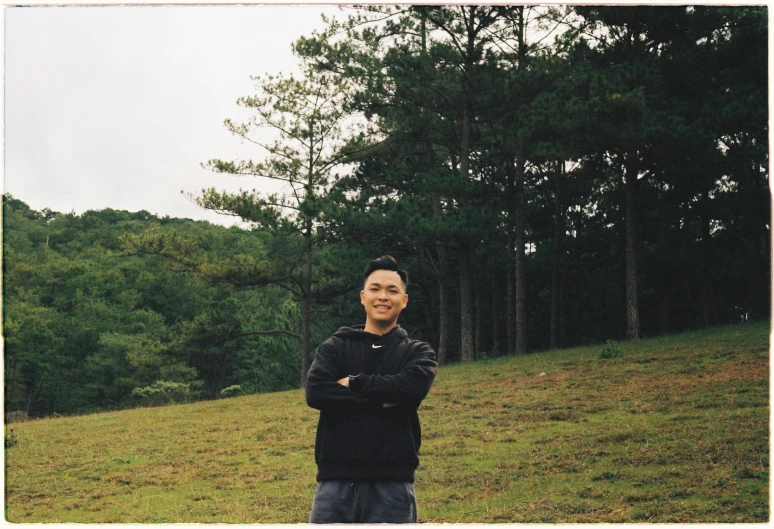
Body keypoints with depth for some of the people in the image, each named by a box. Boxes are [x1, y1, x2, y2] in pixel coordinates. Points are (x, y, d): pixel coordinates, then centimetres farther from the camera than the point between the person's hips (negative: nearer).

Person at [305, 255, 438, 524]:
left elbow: (412, 387, -14)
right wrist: (381, 400, -12)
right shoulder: (334, 347, 10)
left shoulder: (418, 353, 9)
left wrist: (352, 382, -7)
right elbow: (315, 392, -9)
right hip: (336, 482, 1)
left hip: (391, 485, -1)